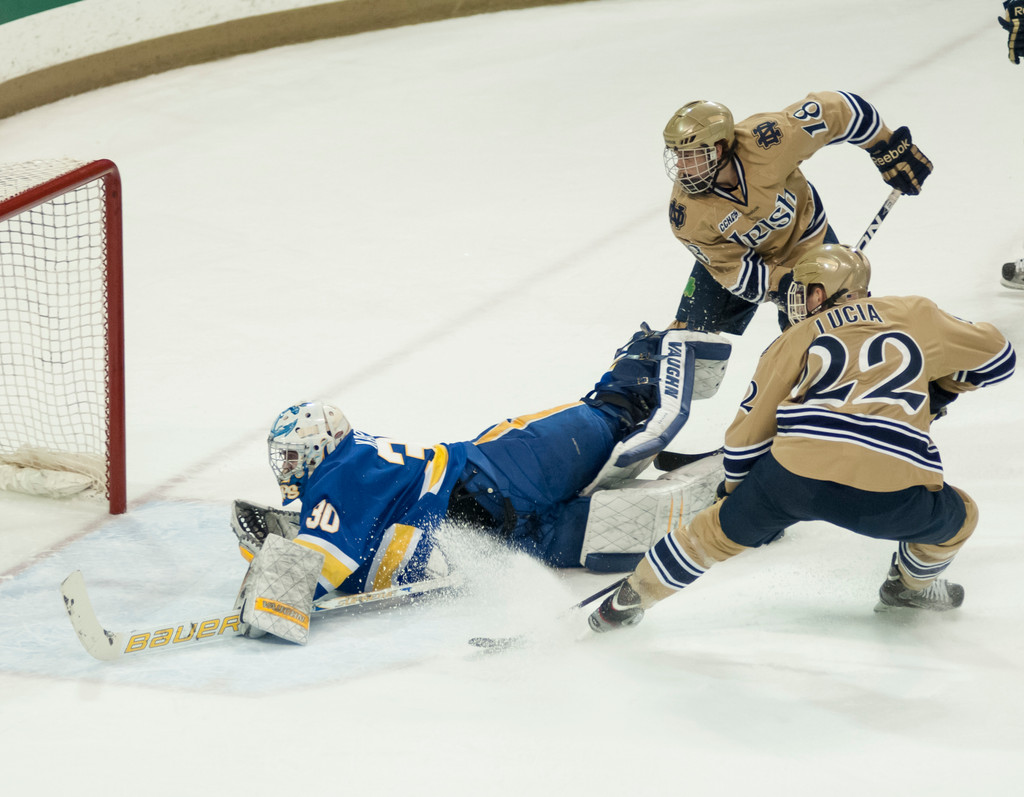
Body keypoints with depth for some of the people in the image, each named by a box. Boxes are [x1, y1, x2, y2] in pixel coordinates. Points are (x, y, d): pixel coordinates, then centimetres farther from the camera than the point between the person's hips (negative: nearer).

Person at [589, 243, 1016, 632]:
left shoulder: (793, 340, 23)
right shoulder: (915, 315, 21)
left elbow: (746, 434, 26)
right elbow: (996, 356, 27)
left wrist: (737, 488, 42)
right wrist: (938, 389, 42)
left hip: (797, 472, 1)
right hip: (893, 495, -1)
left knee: (722, 530, 26)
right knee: (957, 518, 31)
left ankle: (630, 599, 35)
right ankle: (911, 584, 49)